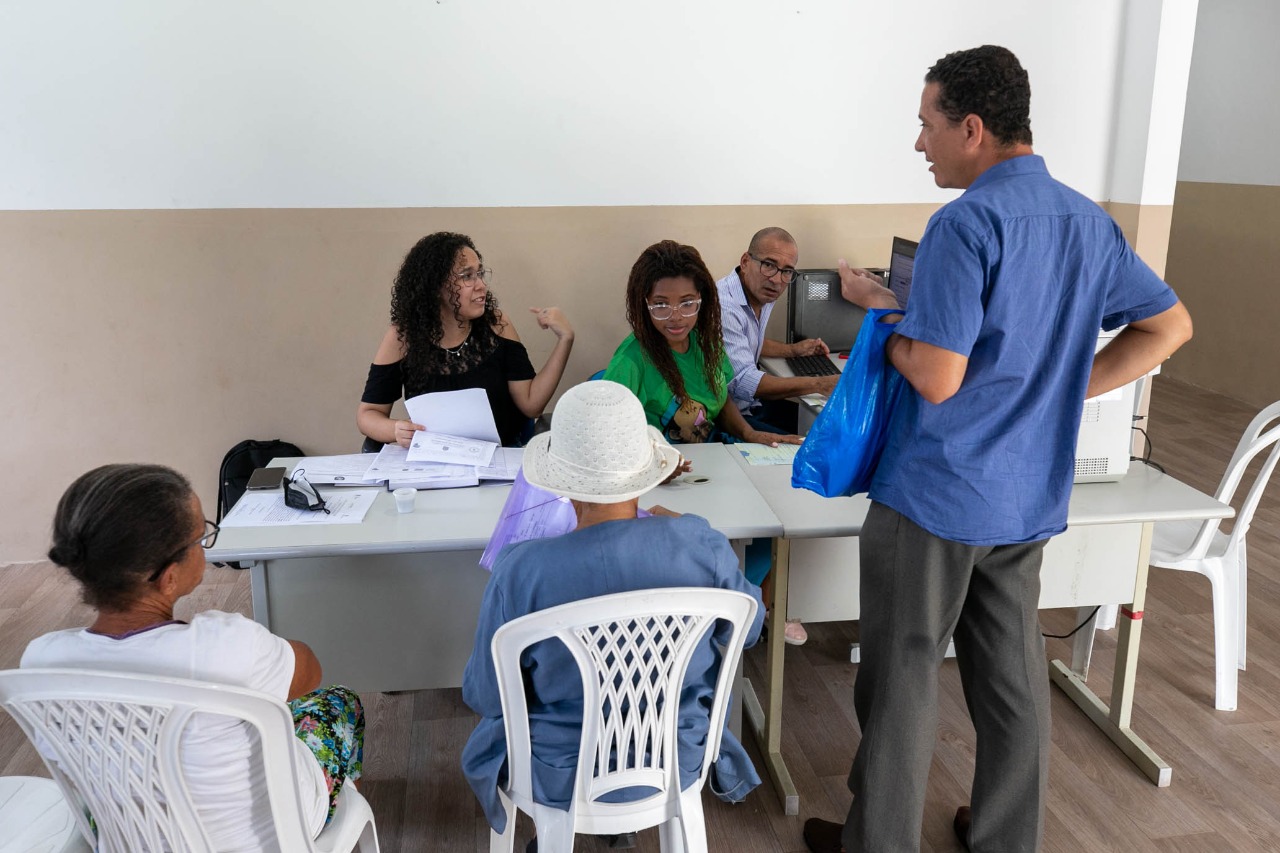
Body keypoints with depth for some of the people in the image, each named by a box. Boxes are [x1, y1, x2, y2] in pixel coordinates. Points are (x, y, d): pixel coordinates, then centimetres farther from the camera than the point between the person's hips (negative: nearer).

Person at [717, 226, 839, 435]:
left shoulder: (764, 297, 5)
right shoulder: (724, 306, -26)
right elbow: (742, 382, -32)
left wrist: (793, 350, 12)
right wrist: (820, 385, -31)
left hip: (750, 403, 9)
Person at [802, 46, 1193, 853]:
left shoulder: (967, 222, -18)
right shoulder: (1089, 220, 7)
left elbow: (937, 379, -22)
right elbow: (1169, 325, 15)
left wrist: (879, 306, -7)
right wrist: (1068, 387, 11)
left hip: (936, 497, -7)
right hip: (1031, 497, 8)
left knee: (902, 678, 7)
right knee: (1014, 673, 18)